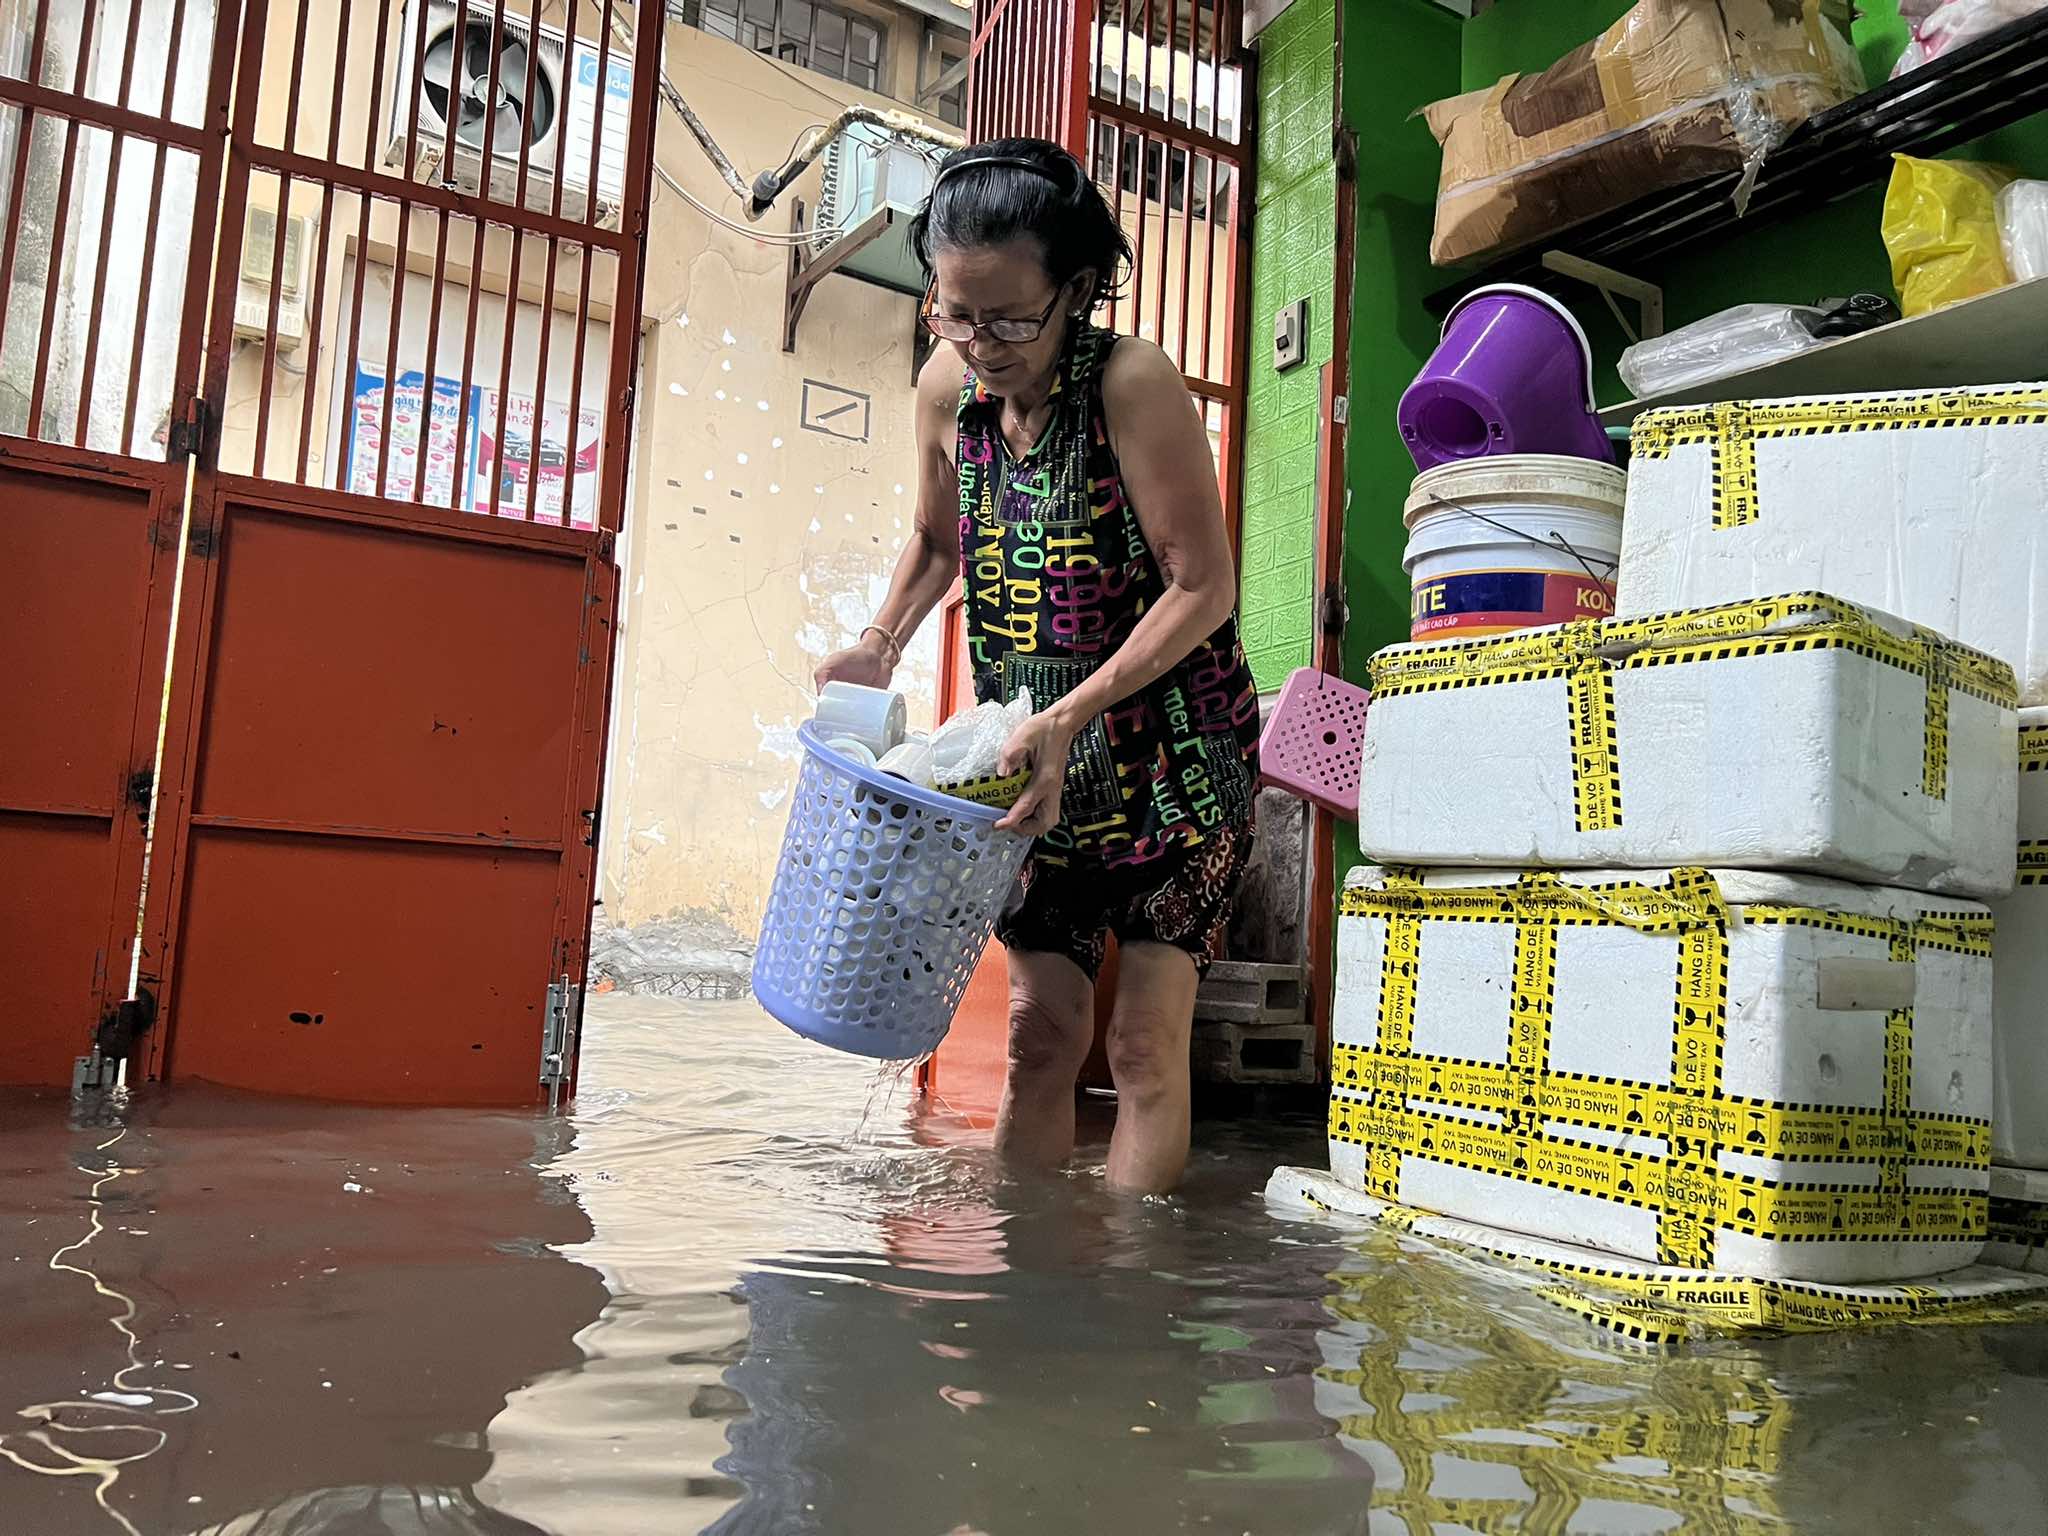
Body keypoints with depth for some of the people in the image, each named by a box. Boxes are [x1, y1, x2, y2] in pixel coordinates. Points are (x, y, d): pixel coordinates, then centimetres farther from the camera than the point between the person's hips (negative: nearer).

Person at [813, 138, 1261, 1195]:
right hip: (1032, 753, 5)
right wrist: (881, 645, 0)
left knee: (1144, 1039, -3)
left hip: (1171, 752, -5)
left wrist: (1070, 717, -26)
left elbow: (1204, 588, -20)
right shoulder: (947, 386, -2)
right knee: (1041, 1028, 8)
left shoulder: (1133, 384, -20)